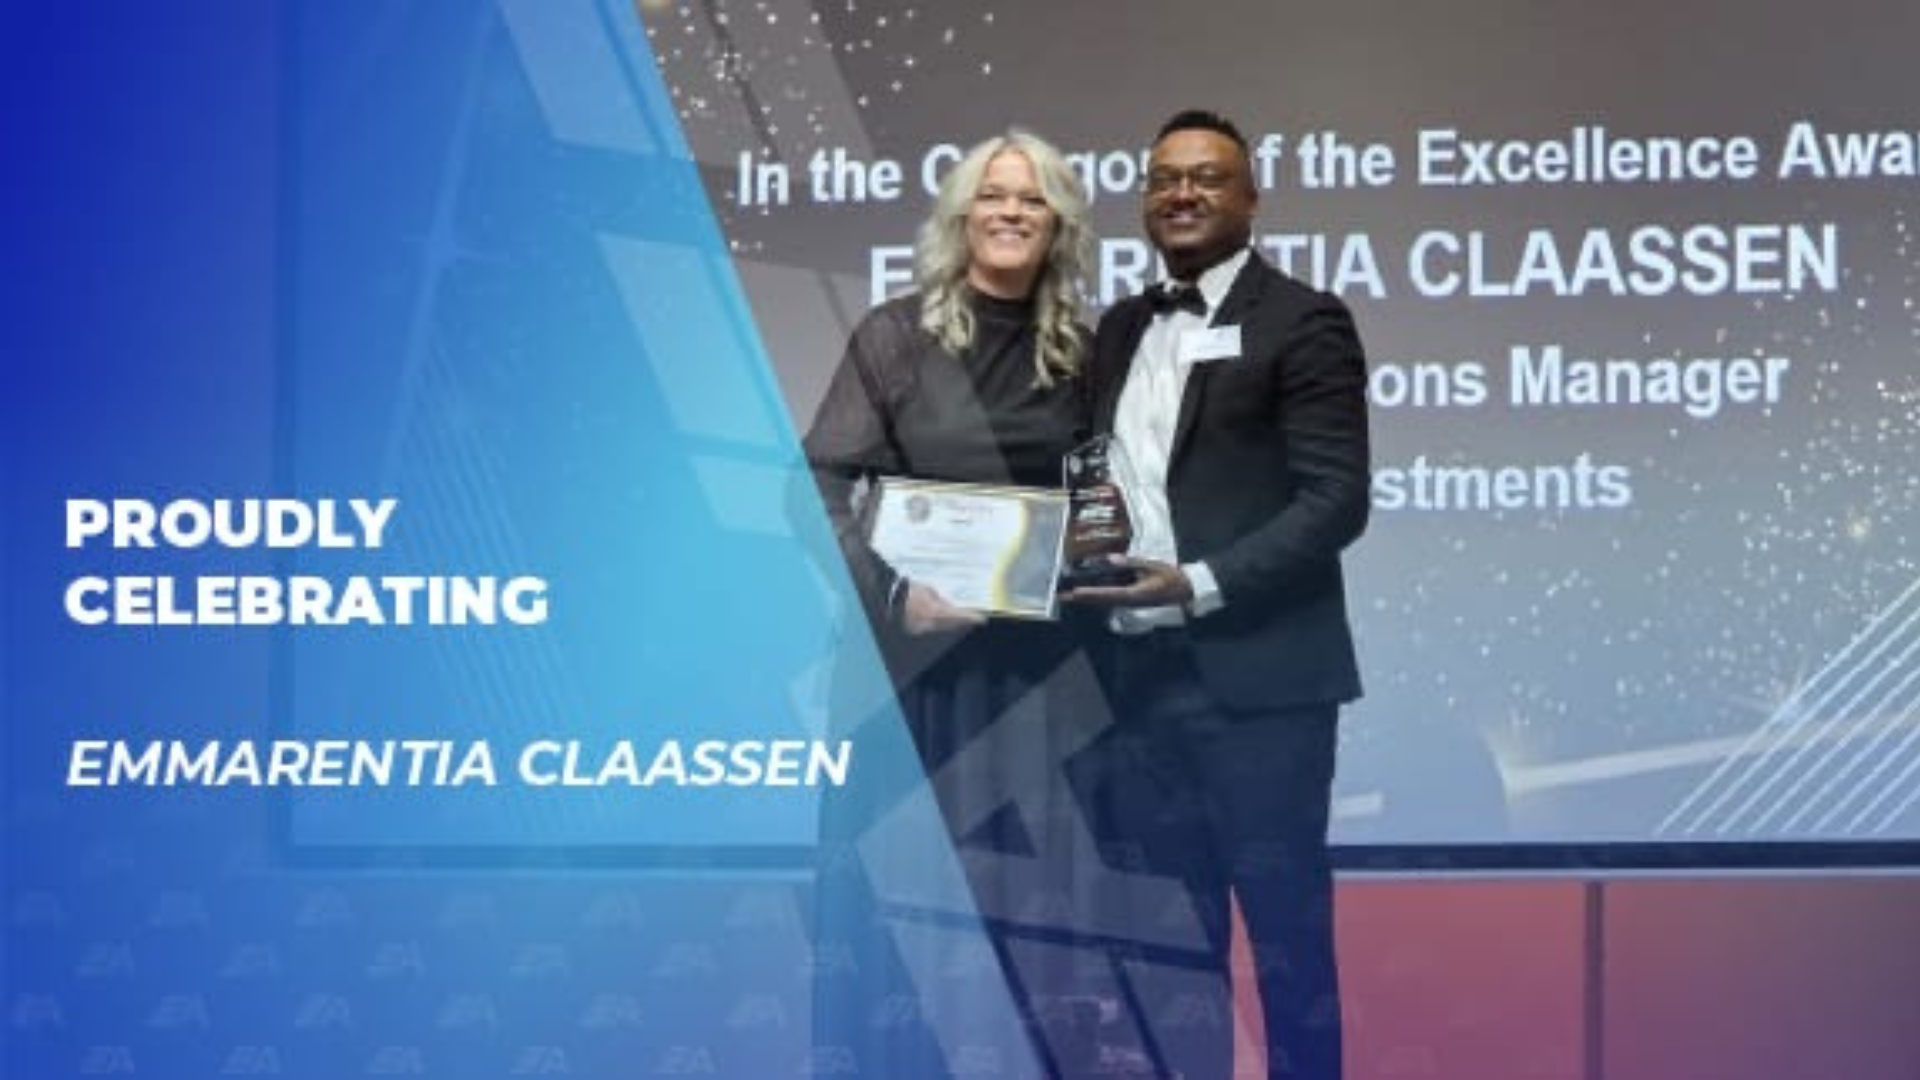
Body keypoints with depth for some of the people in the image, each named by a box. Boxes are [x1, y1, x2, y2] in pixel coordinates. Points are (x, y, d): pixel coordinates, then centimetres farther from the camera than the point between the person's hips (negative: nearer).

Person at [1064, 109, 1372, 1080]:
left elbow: (1336, 500, -12)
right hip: (1138, 674, 6)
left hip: (1256, 677, -6)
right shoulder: (1119, 329, 16)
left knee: (1285, 931, 2)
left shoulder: (1302, 321, -5)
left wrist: (1198, 585, -19)